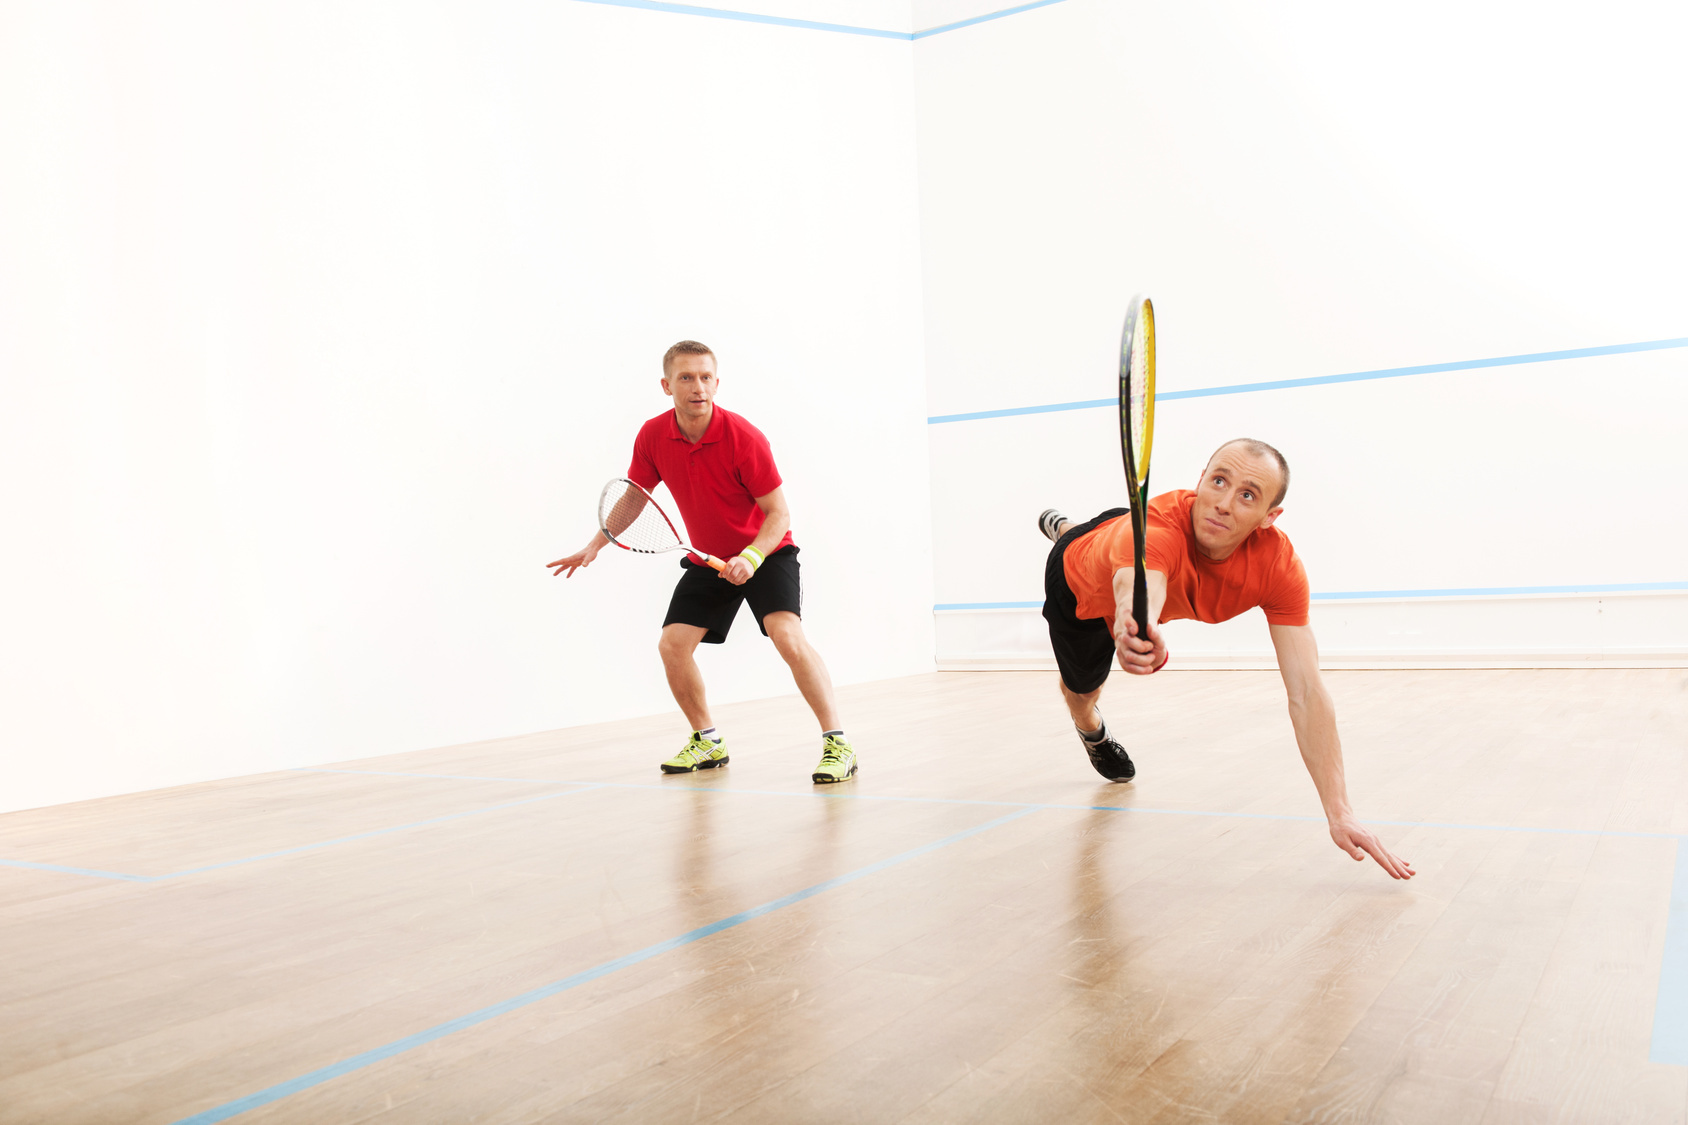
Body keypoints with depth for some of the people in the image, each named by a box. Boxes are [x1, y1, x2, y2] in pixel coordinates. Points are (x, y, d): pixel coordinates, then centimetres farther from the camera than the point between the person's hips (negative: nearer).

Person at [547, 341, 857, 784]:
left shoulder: (744, 438, -25)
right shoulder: (653, 436, -11)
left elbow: (778, 514, -21)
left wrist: (751, 557, -36)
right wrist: (595, 545, 5)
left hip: (764, 552, -5)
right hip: (708, 558, 5)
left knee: (787, 634, -26)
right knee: (672, 644, -2)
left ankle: (837, 744, -20)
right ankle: (707, 742, 19)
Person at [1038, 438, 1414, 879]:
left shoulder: (1279, 566, -40)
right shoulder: (1155, 527, -52)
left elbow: (1307, 694, -42)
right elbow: (1137, 587, -76)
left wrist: (1338, 812, -48)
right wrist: (1136, 625, -101)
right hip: (1080, 587, -3)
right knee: (1083, 690, 21)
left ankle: (1065, 527, 72)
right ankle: (1092, 732, 61)